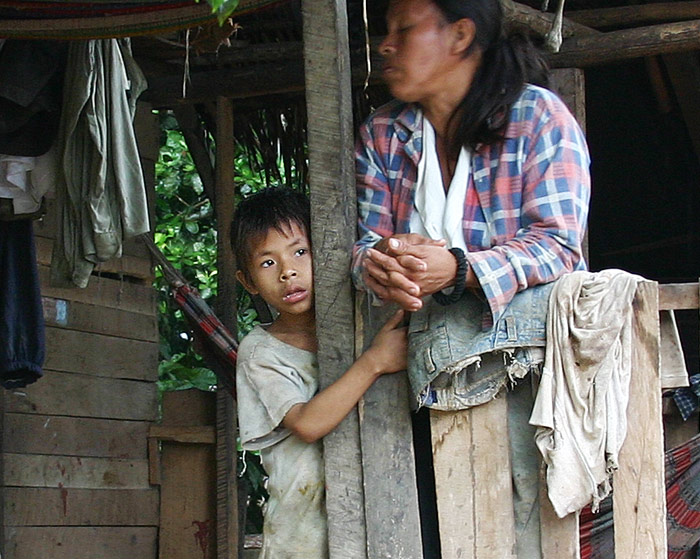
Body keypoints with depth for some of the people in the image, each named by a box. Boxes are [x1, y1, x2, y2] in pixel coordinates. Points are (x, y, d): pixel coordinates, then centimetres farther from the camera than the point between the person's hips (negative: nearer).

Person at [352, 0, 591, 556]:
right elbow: (366, 242, 7)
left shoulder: (539, 117, -1)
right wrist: (378, 265, -19)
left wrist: (457, 271, -27)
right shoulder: (381, 134, 14)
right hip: (429, 340, 4)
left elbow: (558, 244, -11)